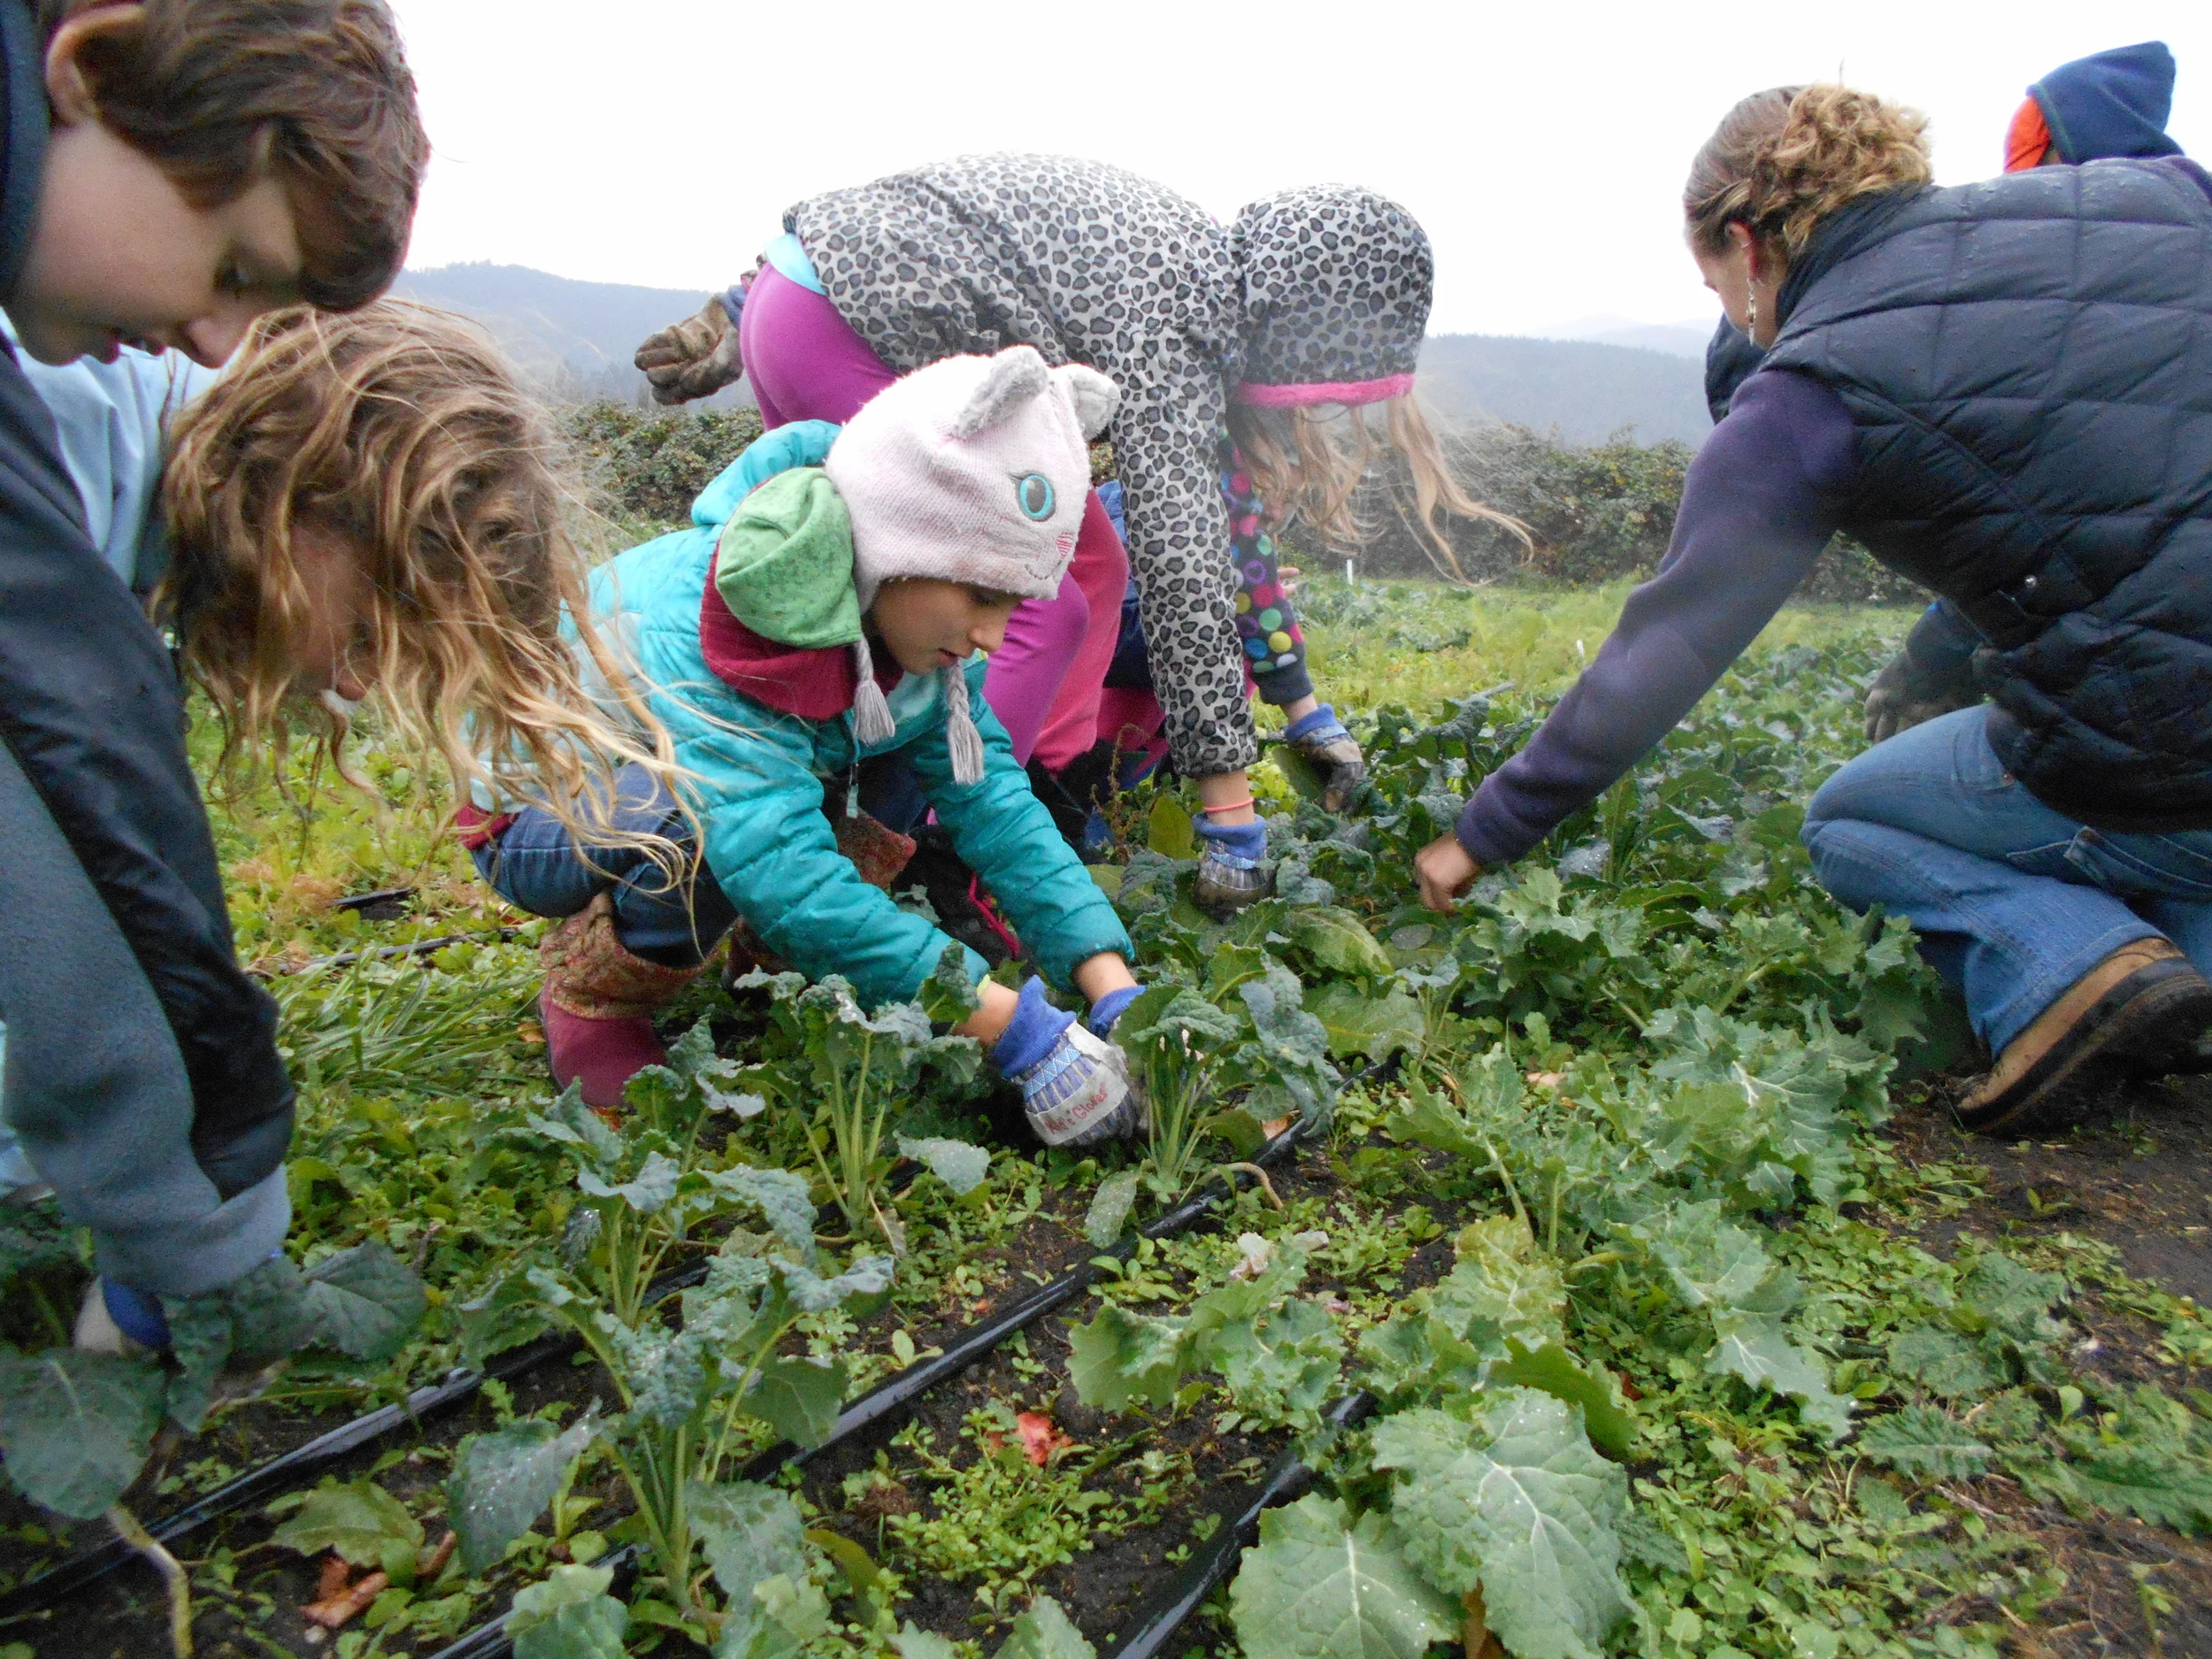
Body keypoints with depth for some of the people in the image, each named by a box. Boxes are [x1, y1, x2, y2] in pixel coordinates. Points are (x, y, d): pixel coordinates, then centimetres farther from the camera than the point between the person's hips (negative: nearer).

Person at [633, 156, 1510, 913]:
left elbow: (1228, 510, 12)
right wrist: (1230, 805, -25)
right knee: (1038, 612, -12)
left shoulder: (1214, 278, 5)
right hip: (825, 337, -10)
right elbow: (1181, 568, -28)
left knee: (1091, 563, 7)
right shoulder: (1168, 320, -23)